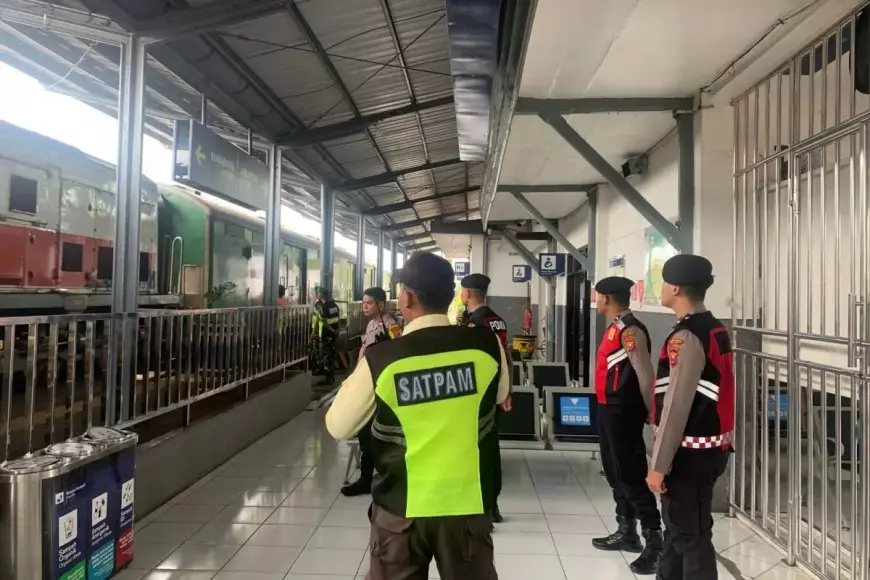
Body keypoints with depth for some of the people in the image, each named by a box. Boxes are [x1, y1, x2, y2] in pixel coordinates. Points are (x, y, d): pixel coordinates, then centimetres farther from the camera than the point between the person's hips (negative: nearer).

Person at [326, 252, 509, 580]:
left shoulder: (380, 359, -17)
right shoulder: (487, 346, -12)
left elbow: (338, 427, -2)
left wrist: (359, 373, 10)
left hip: (403, 507, -1)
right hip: (467, 503, 2)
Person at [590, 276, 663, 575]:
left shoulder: (631, 330, -19)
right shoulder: (615, 327, 12)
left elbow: (645, 375, -21)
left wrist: (652, 413, -18)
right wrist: (606, 407, 17)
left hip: (624, 412, -10)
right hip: (609, 409, 10)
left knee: (631, 476, -5)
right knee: (615, 473, 17)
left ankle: (654, 541, 5)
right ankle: (627, 532, 30)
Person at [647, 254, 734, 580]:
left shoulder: (686, 337, -21)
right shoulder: (715, 330, 8)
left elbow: (677, 405, -22)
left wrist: (658, 465, -17)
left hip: (689, 453, -10)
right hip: (710, 448, 10)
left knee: (690, 536, 4)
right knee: (679, 529, 22)